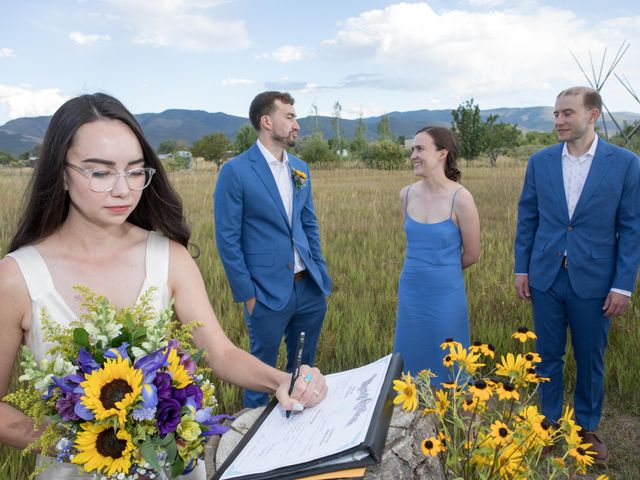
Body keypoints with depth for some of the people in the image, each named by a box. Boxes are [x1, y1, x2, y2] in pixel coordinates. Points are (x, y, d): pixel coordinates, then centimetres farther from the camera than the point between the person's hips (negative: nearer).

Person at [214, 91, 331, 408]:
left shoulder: (300, 168, 8)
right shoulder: (235, 171, -11)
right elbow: (227, 239, -11)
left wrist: (321, 272, 10)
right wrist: (247, 295, -11)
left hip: (309, 287, 6)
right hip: (268, 292, -5)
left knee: (304, 365, 19)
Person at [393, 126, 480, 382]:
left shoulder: (460, 198, -13)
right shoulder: (406, 194, 0)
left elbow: (471, 254, -3)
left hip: (446, 295, -4)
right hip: (410, 292, 4)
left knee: (446, 370, 11)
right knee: (411, 364, 16)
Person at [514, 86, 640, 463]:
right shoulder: (540, 161, 1)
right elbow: (527, 219, 6)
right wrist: (522, 269, 3)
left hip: (593, 281, -1)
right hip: (546, 277, 2)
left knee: (590, 360, 13)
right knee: (549, 356, 13)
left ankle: (587, 427, 33)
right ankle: (550, 422, 32)